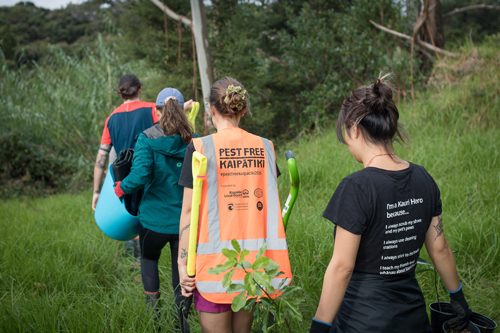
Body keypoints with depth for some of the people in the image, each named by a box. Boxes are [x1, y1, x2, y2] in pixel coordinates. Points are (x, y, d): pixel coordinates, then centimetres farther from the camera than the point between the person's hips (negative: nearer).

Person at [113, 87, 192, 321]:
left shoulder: (147, 139, -10)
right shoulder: (194, 141, -2)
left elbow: (139, 177, -21)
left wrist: (120, 188, -3)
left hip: (154, 220, -1)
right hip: (186, 221, 2)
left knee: (149, 259, 26)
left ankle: (153, 310, 17)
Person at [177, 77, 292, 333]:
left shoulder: (200, 147, -7)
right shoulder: (265, 147, 4)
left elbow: (189, 210, -8)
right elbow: (269, 203, 11)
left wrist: (183, 263, -4)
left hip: (215, 261, -4)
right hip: (253, 262, 4)